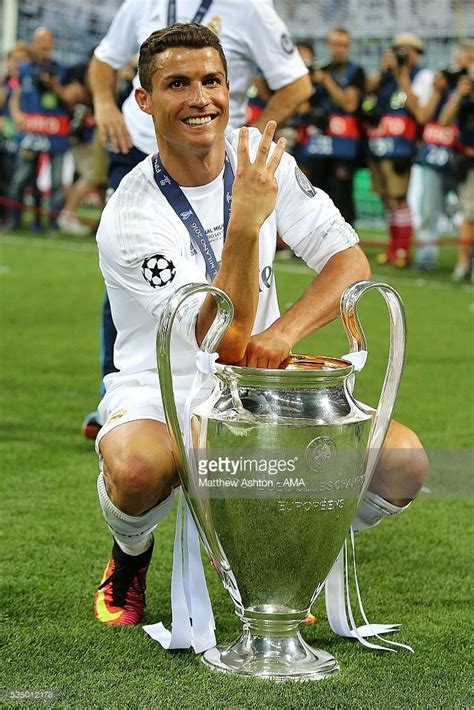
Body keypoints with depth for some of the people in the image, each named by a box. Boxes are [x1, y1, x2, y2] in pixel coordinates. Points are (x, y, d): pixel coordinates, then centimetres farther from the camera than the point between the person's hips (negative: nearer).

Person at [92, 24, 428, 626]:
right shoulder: (129, 220, -19)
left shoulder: (261, 159, -3)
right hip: (161, 392, -4)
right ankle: (130, 555, 0)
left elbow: (350, 260, -6)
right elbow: (223, 342, -25)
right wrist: (246, 225, -39)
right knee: (137, 470, -40)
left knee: (403, 460, -18)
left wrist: (283, 332, -25)